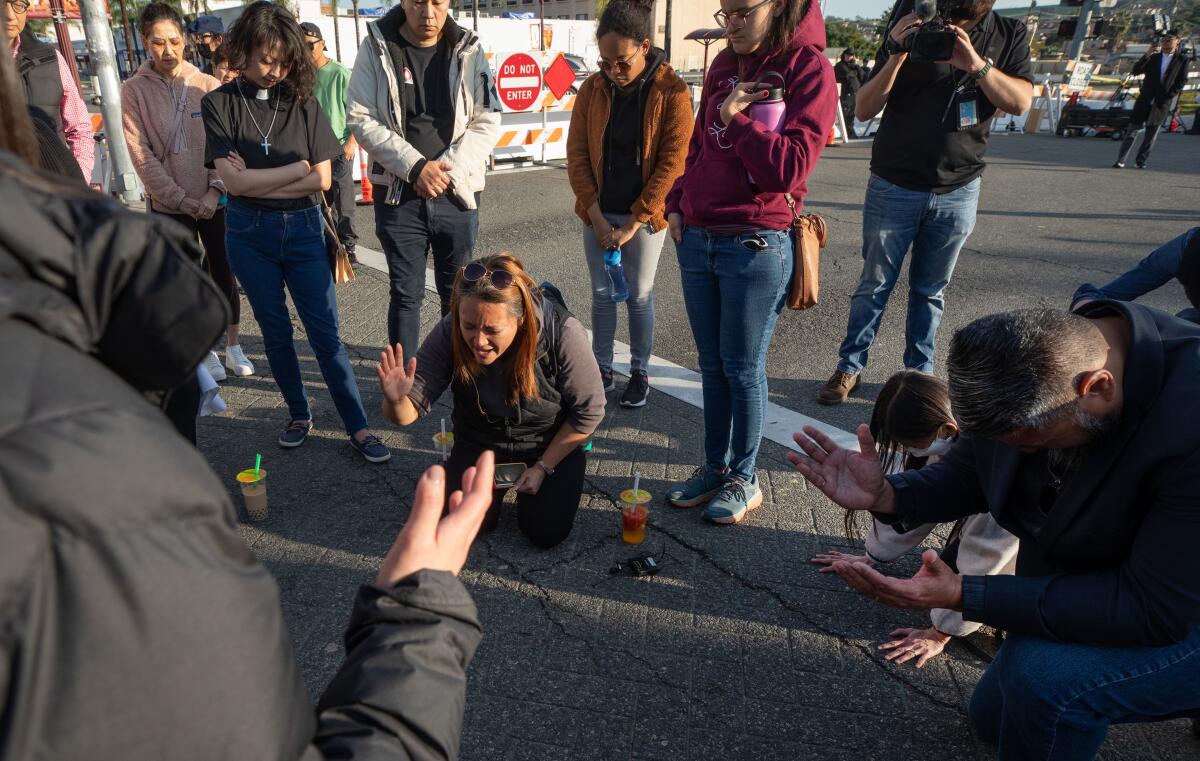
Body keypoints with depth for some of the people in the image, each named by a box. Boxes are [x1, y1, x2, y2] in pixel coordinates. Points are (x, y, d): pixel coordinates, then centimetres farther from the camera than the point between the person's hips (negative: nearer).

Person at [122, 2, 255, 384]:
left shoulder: (208, 86, 0)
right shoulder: (133, 91, -3)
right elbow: (141, 155, -7)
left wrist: (214, 191, -13)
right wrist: (182, 199, -13)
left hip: (214, 200, 1)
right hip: (168, 205, -1)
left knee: (224, 273, 7)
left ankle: (233, 346, 20)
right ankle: (205, 351, 21)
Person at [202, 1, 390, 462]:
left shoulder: (302, 101, -1)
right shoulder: (220, 104, -2)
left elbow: (322, 179, -7)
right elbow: (232, 181, -13)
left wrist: (256, 181, -10)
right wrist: (296, 168, -8)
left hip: (302, 228, 0)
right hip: (249, 233, 1)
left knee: (325, 332, -1)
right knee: (275, 331, 11)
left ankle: (358, 428, 4)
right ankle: (299, 415, 27)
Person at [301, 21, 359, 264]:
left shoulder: (340, 73, -7)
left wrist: (351, 142, -13)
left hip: (339, 147, -4)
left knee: (343, 200, -2)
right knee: (323, 200, 10)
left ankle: (348, 246, 8)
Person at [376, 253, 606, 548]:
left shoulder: (562, 333, -32)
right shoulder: (450, 333, -27)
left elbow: (589, 411, -17)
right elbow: (409, 411, -23)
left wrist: (543, 467, -14)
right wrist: (396, 400, -48)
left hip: (551, 444, -1)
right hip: (481, 443, 2)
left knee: (546, 532, -13)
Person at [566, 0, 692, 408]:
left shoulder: (672, 91, -12)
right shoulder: (592, 88, -3)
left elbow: (671, 163, -14)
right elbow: (576, 153, -2)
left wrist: (634, 222, -15)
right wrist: (595, 213, -10)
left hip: (645, 215, -3)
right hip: (598, 213, 3)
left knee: (639, 295, 7)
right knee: (602, 293, 11)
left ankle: (640, 372, 21)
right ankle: (602, 368, 24)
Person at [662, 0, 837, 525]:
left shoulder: (808, 68, -6)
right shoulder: (725, 64, 13)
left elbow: (790, 166, -16)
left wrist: (734, 118, -10)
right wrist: (677, 203, 9)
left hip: (755, 244, -6)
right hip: (696, 238, 6)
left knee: (742, 368, 3)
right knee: (711, 364, 13)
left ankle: (744, 479, 20)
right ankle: (715, 467, 27)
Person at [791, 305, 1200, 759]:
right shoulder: (1034, 363, -19)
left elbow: (1155, 607, -35)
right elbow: (968, 476, -6)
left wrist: (962, 596, -38)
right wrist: (885, 495, -27)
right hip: (1081, 593, 6)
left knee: (1044, 673, -33)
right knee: (994, 721, 20)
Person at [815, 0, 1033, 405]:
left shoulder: (1010, 34, 2)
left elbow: (1021, 102, -12)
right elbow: (863, 109, -9)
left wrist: (976, 63, -25)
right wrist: (896, 56, -24)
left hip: (958, 192, 2)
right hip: (894, 186, -2)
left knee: (931, 290, 10)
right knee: (874, 285, 5)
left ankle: (920, 372, 21)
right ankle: (849, 368, 16)